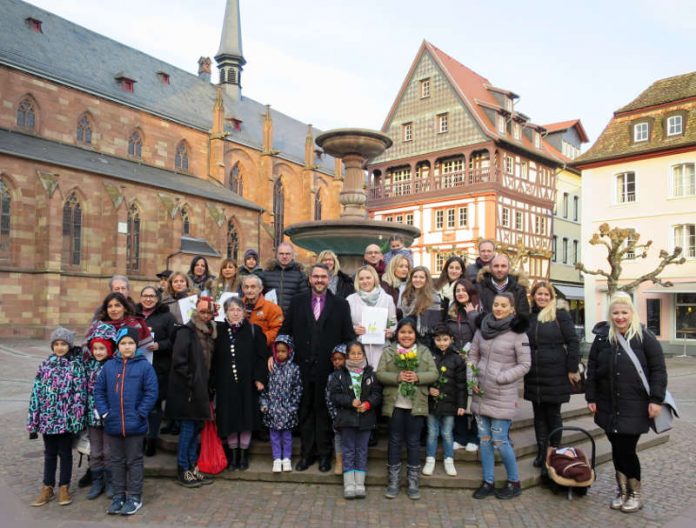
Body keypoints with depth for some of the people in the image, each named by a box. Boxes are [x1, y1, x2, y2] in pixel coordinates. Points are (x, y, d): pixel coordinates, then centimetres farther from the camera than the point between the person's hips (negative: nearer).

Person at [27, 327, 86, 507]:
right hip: (48, 418, 3)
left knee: (65, 453, 9)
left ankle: (64, 488, 22)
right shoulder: (45, 364, 3)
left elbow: (80, 393, -8)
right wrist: (33, 421, 2)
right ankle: (47, 489, 26)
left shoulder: (76, 365, -5)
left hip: (66, 418, -3)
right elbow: (36, 392, 4)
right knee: (49, 454, 14)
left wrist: (77, 418, -13)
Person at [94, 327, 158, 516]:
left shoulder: (144, 366, -9)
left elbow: (151, 392, -9)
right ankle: (118, 496, 28)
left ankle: (134, 497, 20)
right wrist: (104, 412, -3)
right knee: (116, 461, 16)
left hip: (135, 425, -3)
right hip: (113, 424, 4)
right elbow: (99, 390, 6)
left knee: (134, 461, 9)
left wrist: (140, 413, -13)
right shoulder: (109, 366, 1)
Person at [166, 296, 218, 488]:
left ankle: (192, 468, 21)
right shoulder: (186, 331, -10)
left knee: (196, 428, 12)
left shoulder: (210, 332, 13)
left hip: (200, 389, 8)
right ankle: (183, 471, 8)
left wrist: (207, 385, 9)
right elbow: (178, 360, -17)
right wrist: (190, 379, -14)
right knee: (187, 428, -2)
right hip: (186, 389, -7)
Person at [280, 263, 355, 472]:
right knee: (305, 410, 10)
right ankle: (307, 453, 22)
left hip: (327, 367, -1)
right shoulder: (297, 302, 6)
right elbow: (285, 331, 5)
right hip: (303, 366, 2)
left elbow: (348, 337, 1)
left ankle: (324, 454, 20)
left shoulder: (340, 305, 2)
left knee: (324, 410, 7)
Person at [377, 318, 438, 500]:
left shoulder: (424, 351, 3)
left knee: (413, 442, 10)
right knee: (395, 440, 10)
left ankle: (414, 481, 21)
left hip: (416, 404, 1)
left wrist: (417, 377, -19)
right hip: (395, 404, 0)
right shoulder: (388, 351, 0)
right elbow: (380, 374, -6)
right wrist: (397, 377, -22)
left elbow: (434, 374, -2)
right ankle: (393, 481, 21)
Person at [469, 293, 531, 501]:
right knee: (484, 439, 11)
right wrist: (473, 378, 1)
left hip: (503, 396, -5)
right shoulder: (483, 328, 5)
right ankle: (487, 482, 24)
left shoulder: (517, 333, -9)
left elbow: (524, 365, -8)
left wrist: (500, 378, -15)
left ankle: (514, 483, 19)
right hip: (481, 393, 5)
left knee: (499, 441, -2)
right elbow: (473, 355, 13)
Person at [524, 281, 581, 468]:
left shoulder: (561, 315, -4)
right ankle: (541, 451, 20)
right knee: (538, 414, 10)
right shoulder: (529, 316, 8)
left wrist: (572, 369, -10)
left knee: (553, 414, 5)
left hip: (555, 375, -4)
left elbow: (573, 342, -6)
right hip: (534, 375, 4)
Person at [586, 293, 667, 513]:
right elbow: (591, 369, 9)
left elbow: (658, 369, -4)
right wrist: (591, 398, 6)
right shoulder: (602, 337, 5)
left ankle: (635, 494, 19)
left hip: (635, 407, -3)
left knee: (627, 450, -2)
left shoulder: (644, 337, -4)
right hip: (609, 406, 3)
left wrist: (656, 399, -9)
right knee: (617, 449, 11)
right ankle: (621, 490, 27)